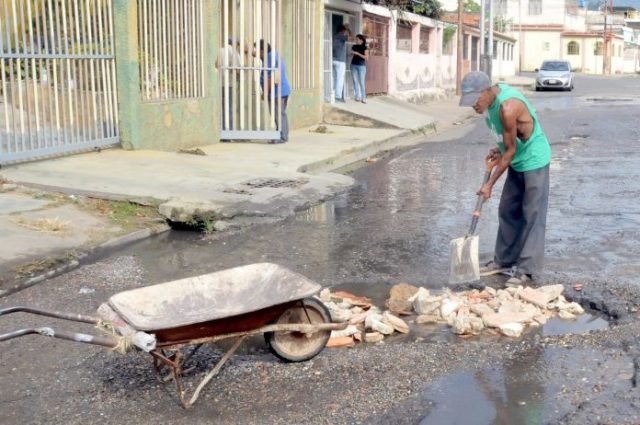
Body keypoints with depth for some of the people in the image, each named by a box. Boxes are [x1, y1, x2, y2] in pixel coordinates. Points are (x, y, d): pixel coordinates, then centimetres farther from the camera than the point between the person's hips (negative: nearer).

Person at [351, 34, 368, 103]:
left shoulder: (364, 47, -3)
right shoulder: (354, 46, 8)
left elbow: (366, 57, -10)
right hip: (354, 65, 4)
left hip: (361, 66, -4)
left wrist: (358, 53, -16)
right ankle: (358, 97, 9)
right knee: (355, 81, 3)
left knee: (362, 82, -7)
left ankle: (363, 98, -2)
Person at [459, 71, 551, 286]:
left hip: (534, 161, -9)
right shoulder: (491, 99, -3)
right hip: (517, 162, 9)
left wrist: (490, 184, -19)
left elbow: (510, 150, -23)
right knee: (507, 212, 12)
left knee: (532, 216, -5)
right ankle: (504, 260, 22)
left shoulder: (508, 107, -30)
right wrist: (499, 149, -1)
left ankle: (526, 269, -2)